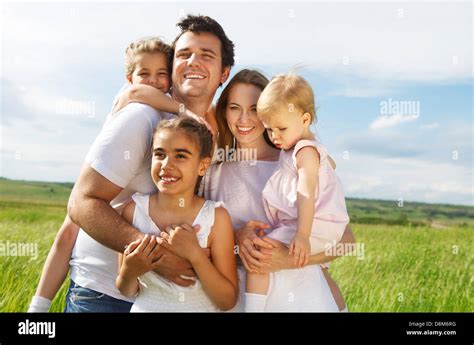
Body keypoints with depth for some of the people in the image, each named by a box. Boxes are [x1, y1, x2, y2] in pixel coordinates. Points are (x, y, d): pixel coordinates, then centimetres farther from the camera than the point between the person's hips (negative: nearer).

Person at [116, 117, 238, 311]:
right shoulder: (134, 210, -7)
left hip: (203, 308, -2)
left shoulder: (216, 217, -10)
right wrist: (127, 273, -17)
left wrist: (195, 255, -20)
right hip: (145, 308, 2)